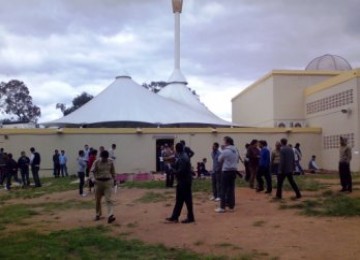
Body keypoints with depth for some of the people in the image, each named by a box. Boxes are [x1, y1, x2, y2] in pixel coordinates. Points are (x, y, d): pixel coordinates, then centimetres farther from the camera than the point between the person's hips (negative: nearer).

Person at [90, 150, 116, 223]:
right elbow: (92, 171, -16)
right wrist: (93, 179, -35)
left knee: (108, 199, -12)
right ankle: (98, 214, 30)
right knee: (98, 200, 11)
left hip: (108, 182, 0)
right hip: (99, 182, 0)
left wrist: (113, 180, 17)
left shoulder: (110, 162, -3)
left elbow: (113, 172, 11)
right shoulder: (96, 162, -9)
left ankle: (110, 216, -21)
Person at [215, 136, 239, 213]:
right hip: (234, 171, 7)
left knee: (224, 189, -3)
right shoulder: (236, 151, 8)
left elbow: (220, 160, -1)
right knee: (231, 189, 11)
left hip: (226, 171, -7)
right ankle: (231, 206, 14)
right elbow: (237, 160, 18)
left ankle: (222, 207, -2)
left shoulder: (225, 151, -15)